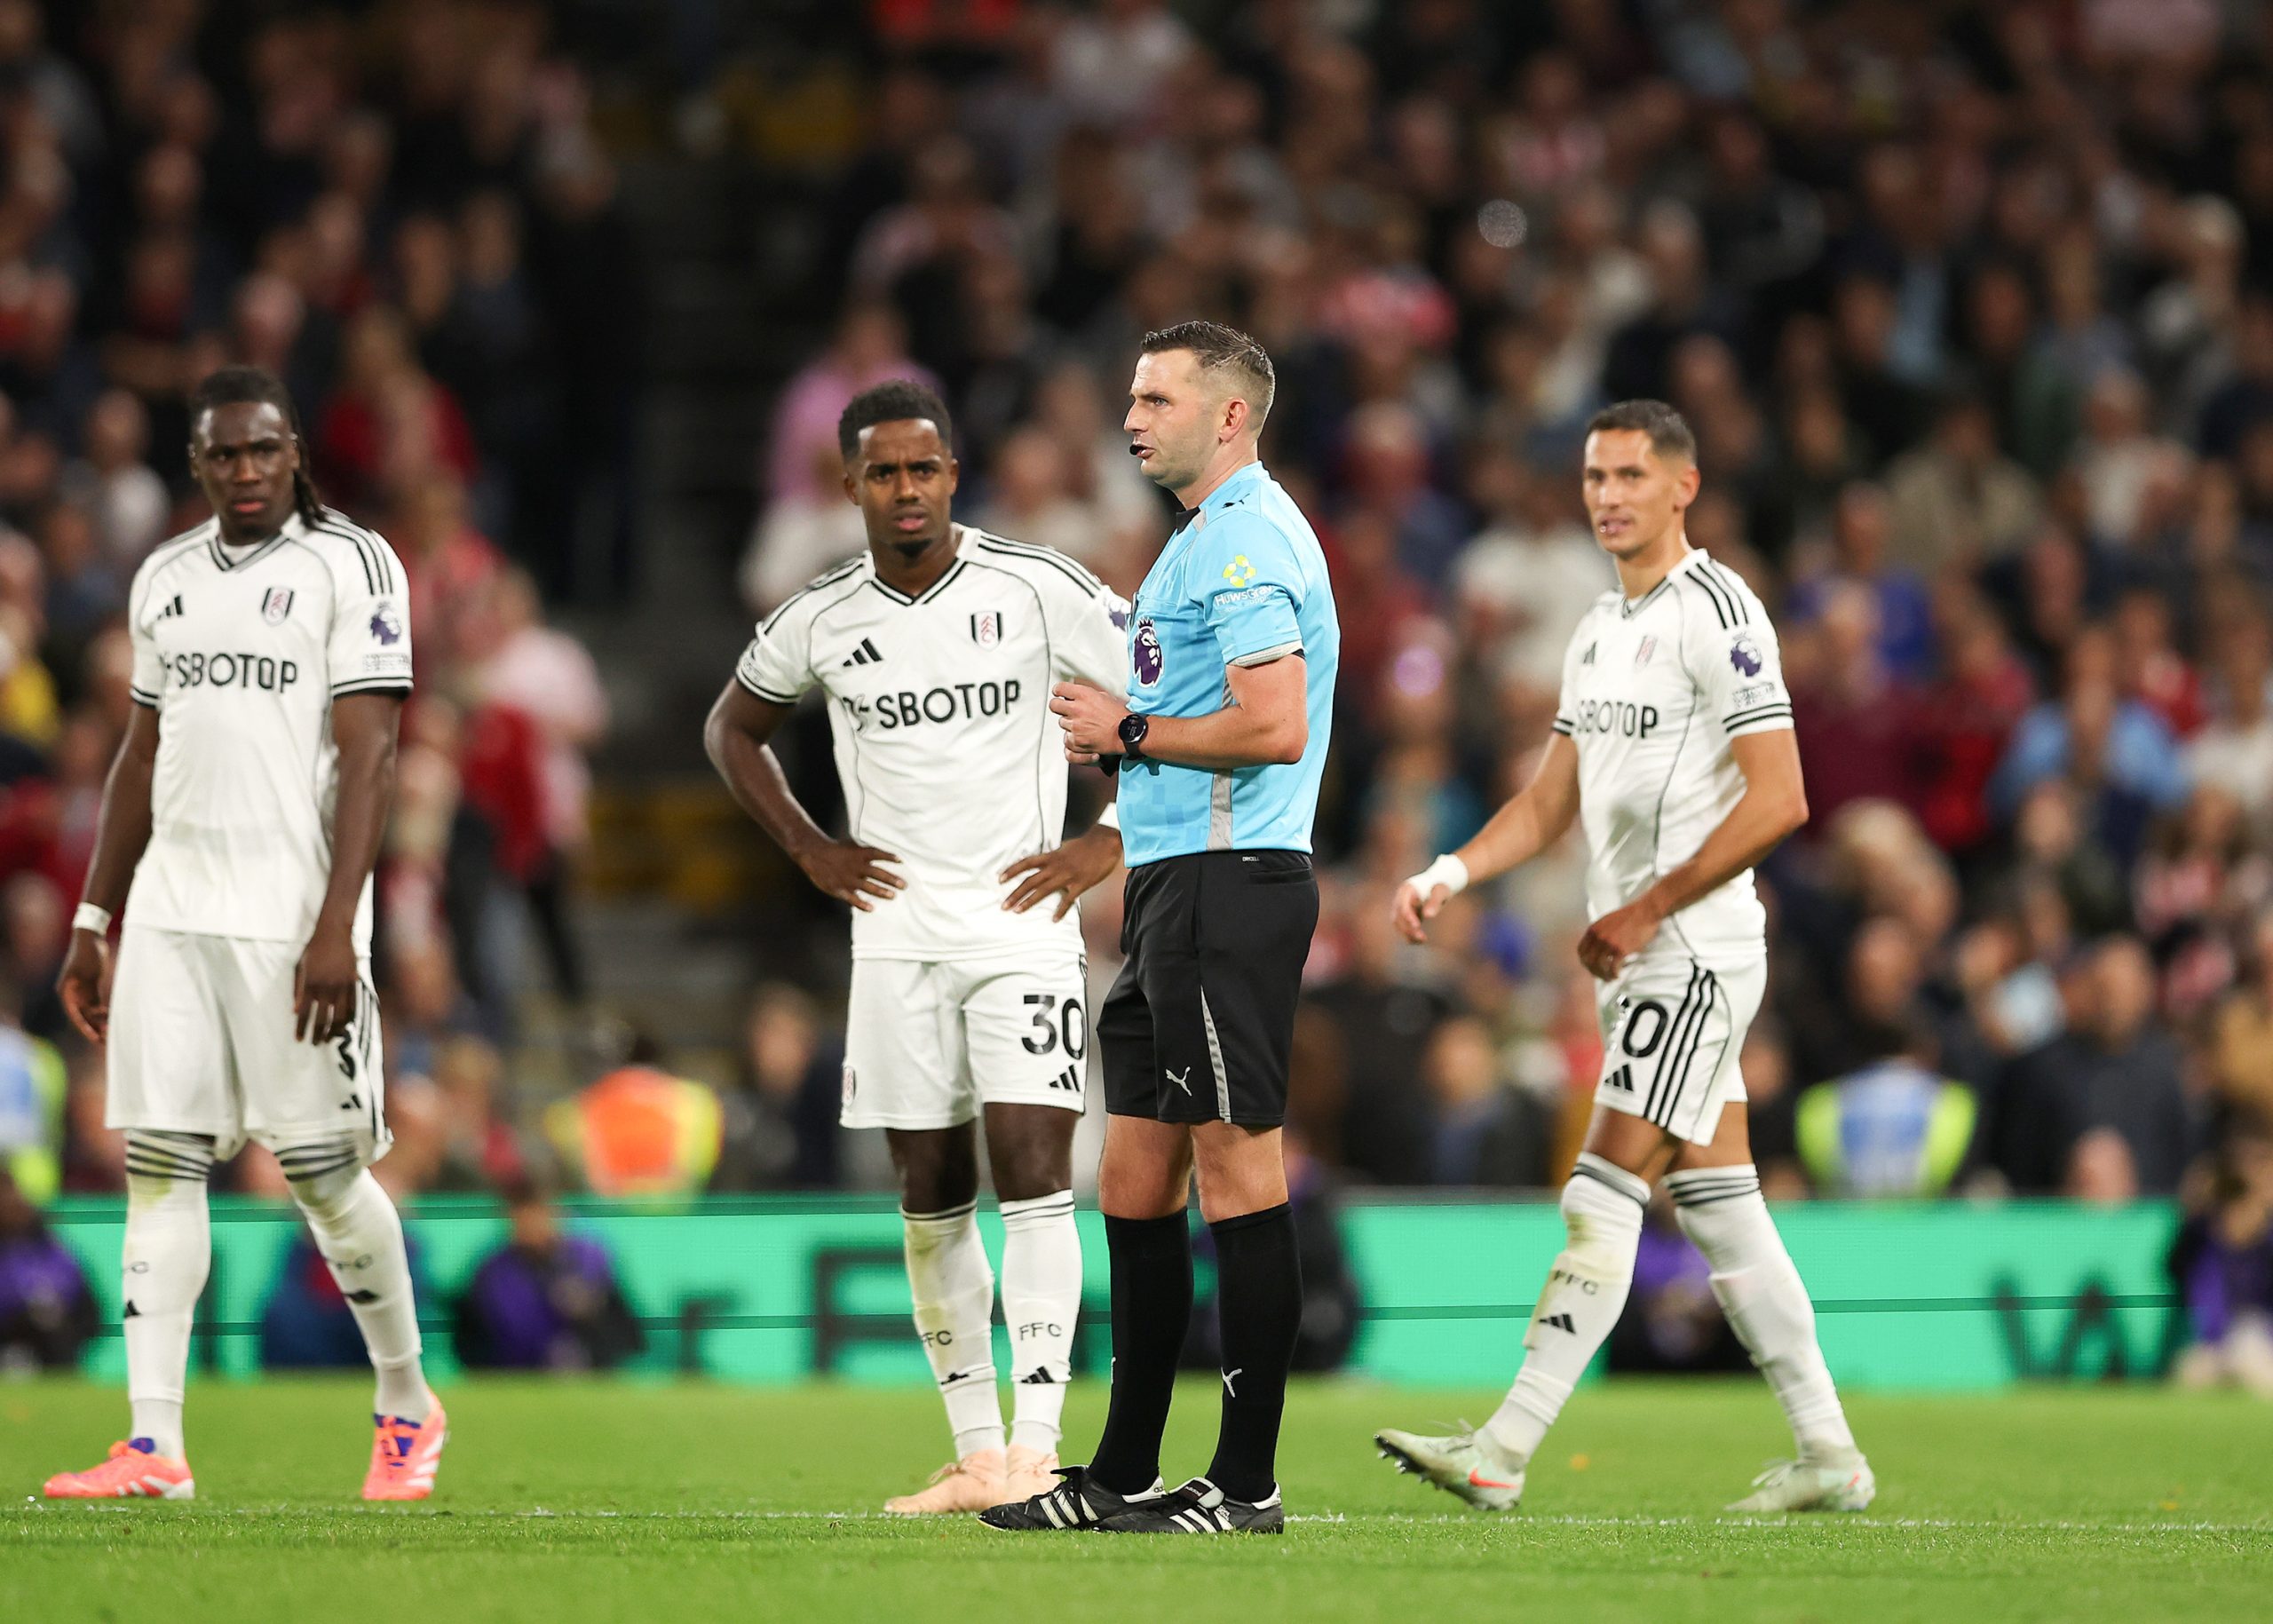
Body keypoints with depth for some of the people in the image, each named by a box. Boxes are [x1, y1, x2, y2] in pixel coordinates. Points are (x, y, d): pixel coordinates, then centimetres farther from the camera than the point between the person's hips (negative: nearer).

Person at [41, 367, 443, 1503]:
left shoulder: (349, 565, -4)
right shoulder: (165, 579, 14)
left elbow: (366, 758, -10)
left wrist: (335, 928, -18)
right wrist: (94, 921, 17)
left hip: (290, 916, -5)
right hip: (170, 912, 5)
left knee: (324, 1168, -1)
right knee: (159, 1162, -2)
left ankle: (407, 1408, 18)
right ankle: (154, 1445, -4)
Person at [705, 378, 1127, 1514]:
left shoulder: (1034, 590, -6)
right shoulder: (822, 621, 4)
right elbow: (732, 728, 22)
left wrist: (1111, 843, -6)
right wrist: (808, 848, 10)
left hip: (1021, 924, -3)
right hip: (897, 937, 3)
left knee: (1031, 1172, -13)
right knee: (932, 1196, 4)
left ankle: (1036, 1446, -15)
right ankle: (975, 1453, 11)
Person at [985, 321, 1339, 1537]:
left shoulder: (1247, 540, -12)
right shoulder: (1204, 538, 21)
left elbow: (1276, 727, -22)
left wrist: (1129, 733, -11)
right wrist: (1116, 740, 13)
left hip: (1228, 887, -11)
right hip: (1174, 887, 11)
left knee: (1236, 1168, -8)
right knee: (1136, 1181, 11)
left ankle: (1247, 1483, -7)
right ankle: (1123, 1477, 15)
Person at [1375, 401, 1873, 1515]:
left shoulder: (1717, 615, -12)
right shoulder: (1598, 631, 17)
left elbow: (1778, 801, -18)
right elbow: (1549, 803, 19)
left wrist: (1646, 911, -17)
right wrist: (1449, 874, 2)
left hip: (1696, 953, -10)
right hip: (1641, 962, 10)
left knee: (1604, 1199, -11)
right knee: (1718, 1205, 10)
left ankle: (1501, 1455, -14)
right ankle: (1829, 1455, 14)